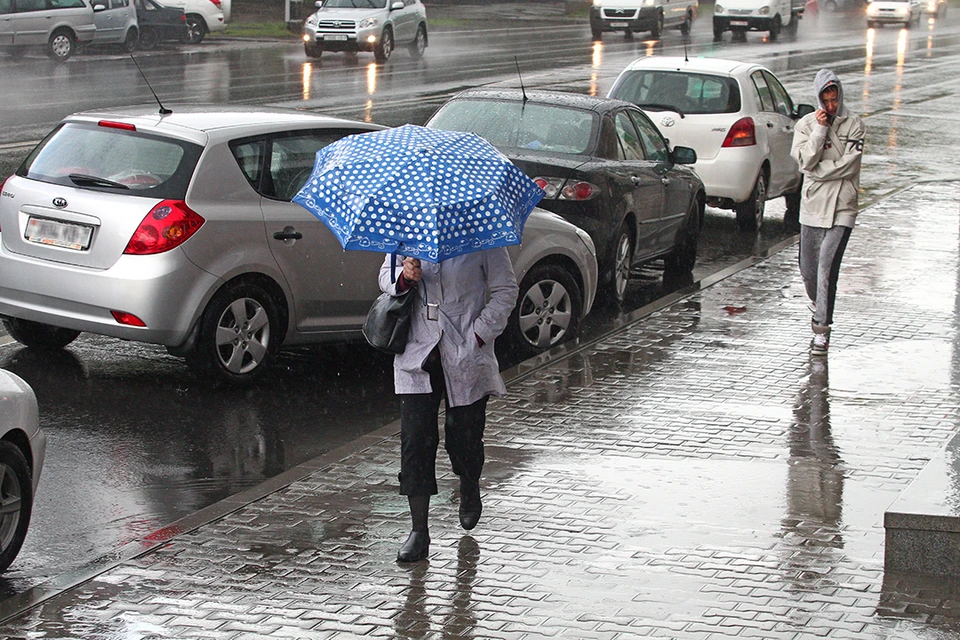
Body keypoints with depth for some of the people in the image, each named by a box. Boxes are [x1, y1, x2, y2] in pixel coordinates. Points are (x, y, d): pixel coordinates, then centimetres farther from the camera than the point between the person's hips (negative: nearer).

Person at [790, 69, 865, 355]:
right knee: (808, 269, 9)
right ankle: (818, 305, 40)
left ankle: (822, 330, -11)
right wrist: (820, 129, -14)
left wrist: (817, 171, -8)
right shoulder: (806, 124, 5)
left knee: (827, 267, -14)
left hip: (841, 207, -3)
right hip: (812, 205, 3)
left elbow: (848, 165, -10)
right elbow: (806, 161, -9)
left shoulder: (854, 125, 0)